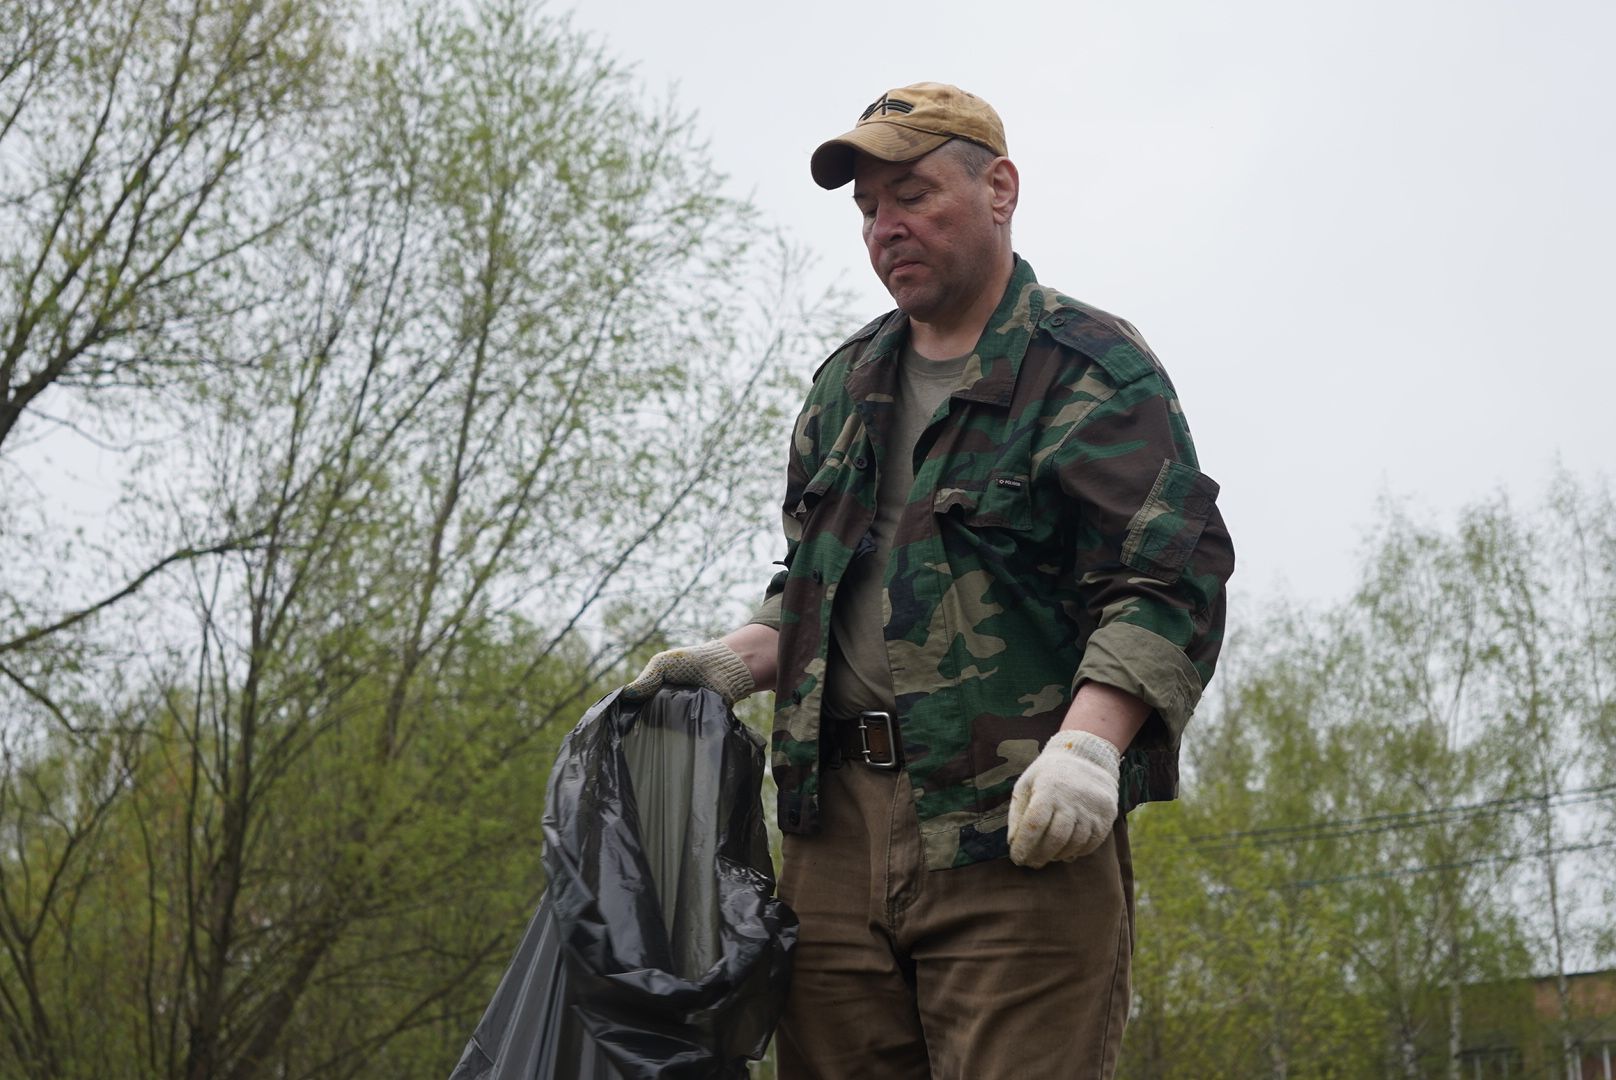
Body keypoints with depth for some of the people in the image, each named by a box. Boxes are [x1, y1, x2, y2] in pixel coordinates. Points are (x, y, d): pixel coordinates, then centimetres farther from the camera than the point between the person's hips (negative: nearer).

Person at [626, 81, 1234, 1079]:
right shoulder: (848, 385, 22)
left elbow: (1171, 584, -10)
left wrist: (1089, 742, -24)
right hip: (839, 829, 6)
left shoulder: (1092, 370, 0)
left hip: (1021, 832, -6)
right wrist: (740, 661, 9)